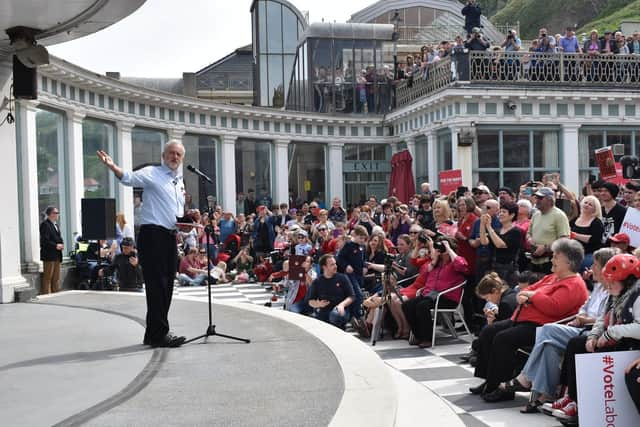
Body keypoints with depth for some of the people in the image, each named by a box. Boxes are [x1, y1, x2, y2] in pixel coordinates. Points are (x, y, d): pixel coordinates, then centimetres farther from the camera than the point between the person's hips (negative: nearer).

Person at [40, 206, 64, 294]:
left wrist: (61, 244, 5)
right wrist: (56, 246, -19)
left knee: (56, 278, 11)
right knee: (47, 278, -5)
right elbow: (44, 240, -18)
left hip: (57, 256, 9)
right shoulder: (45, 224, -10)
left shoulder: (55, 224, 19)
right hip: (49, 255, -9)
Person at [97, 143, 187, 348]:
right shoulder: (152, 173, -2)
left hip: (171, 236, 8)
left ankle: (154, 333, 19)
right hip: (153, 235, -8)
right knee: (156, 285, -9)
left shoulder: (179, 181, 21)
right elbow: (129, 178, -20)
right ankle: (159, 333, -6)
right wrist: (113, 167, -39)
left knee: (167, 285, 10)